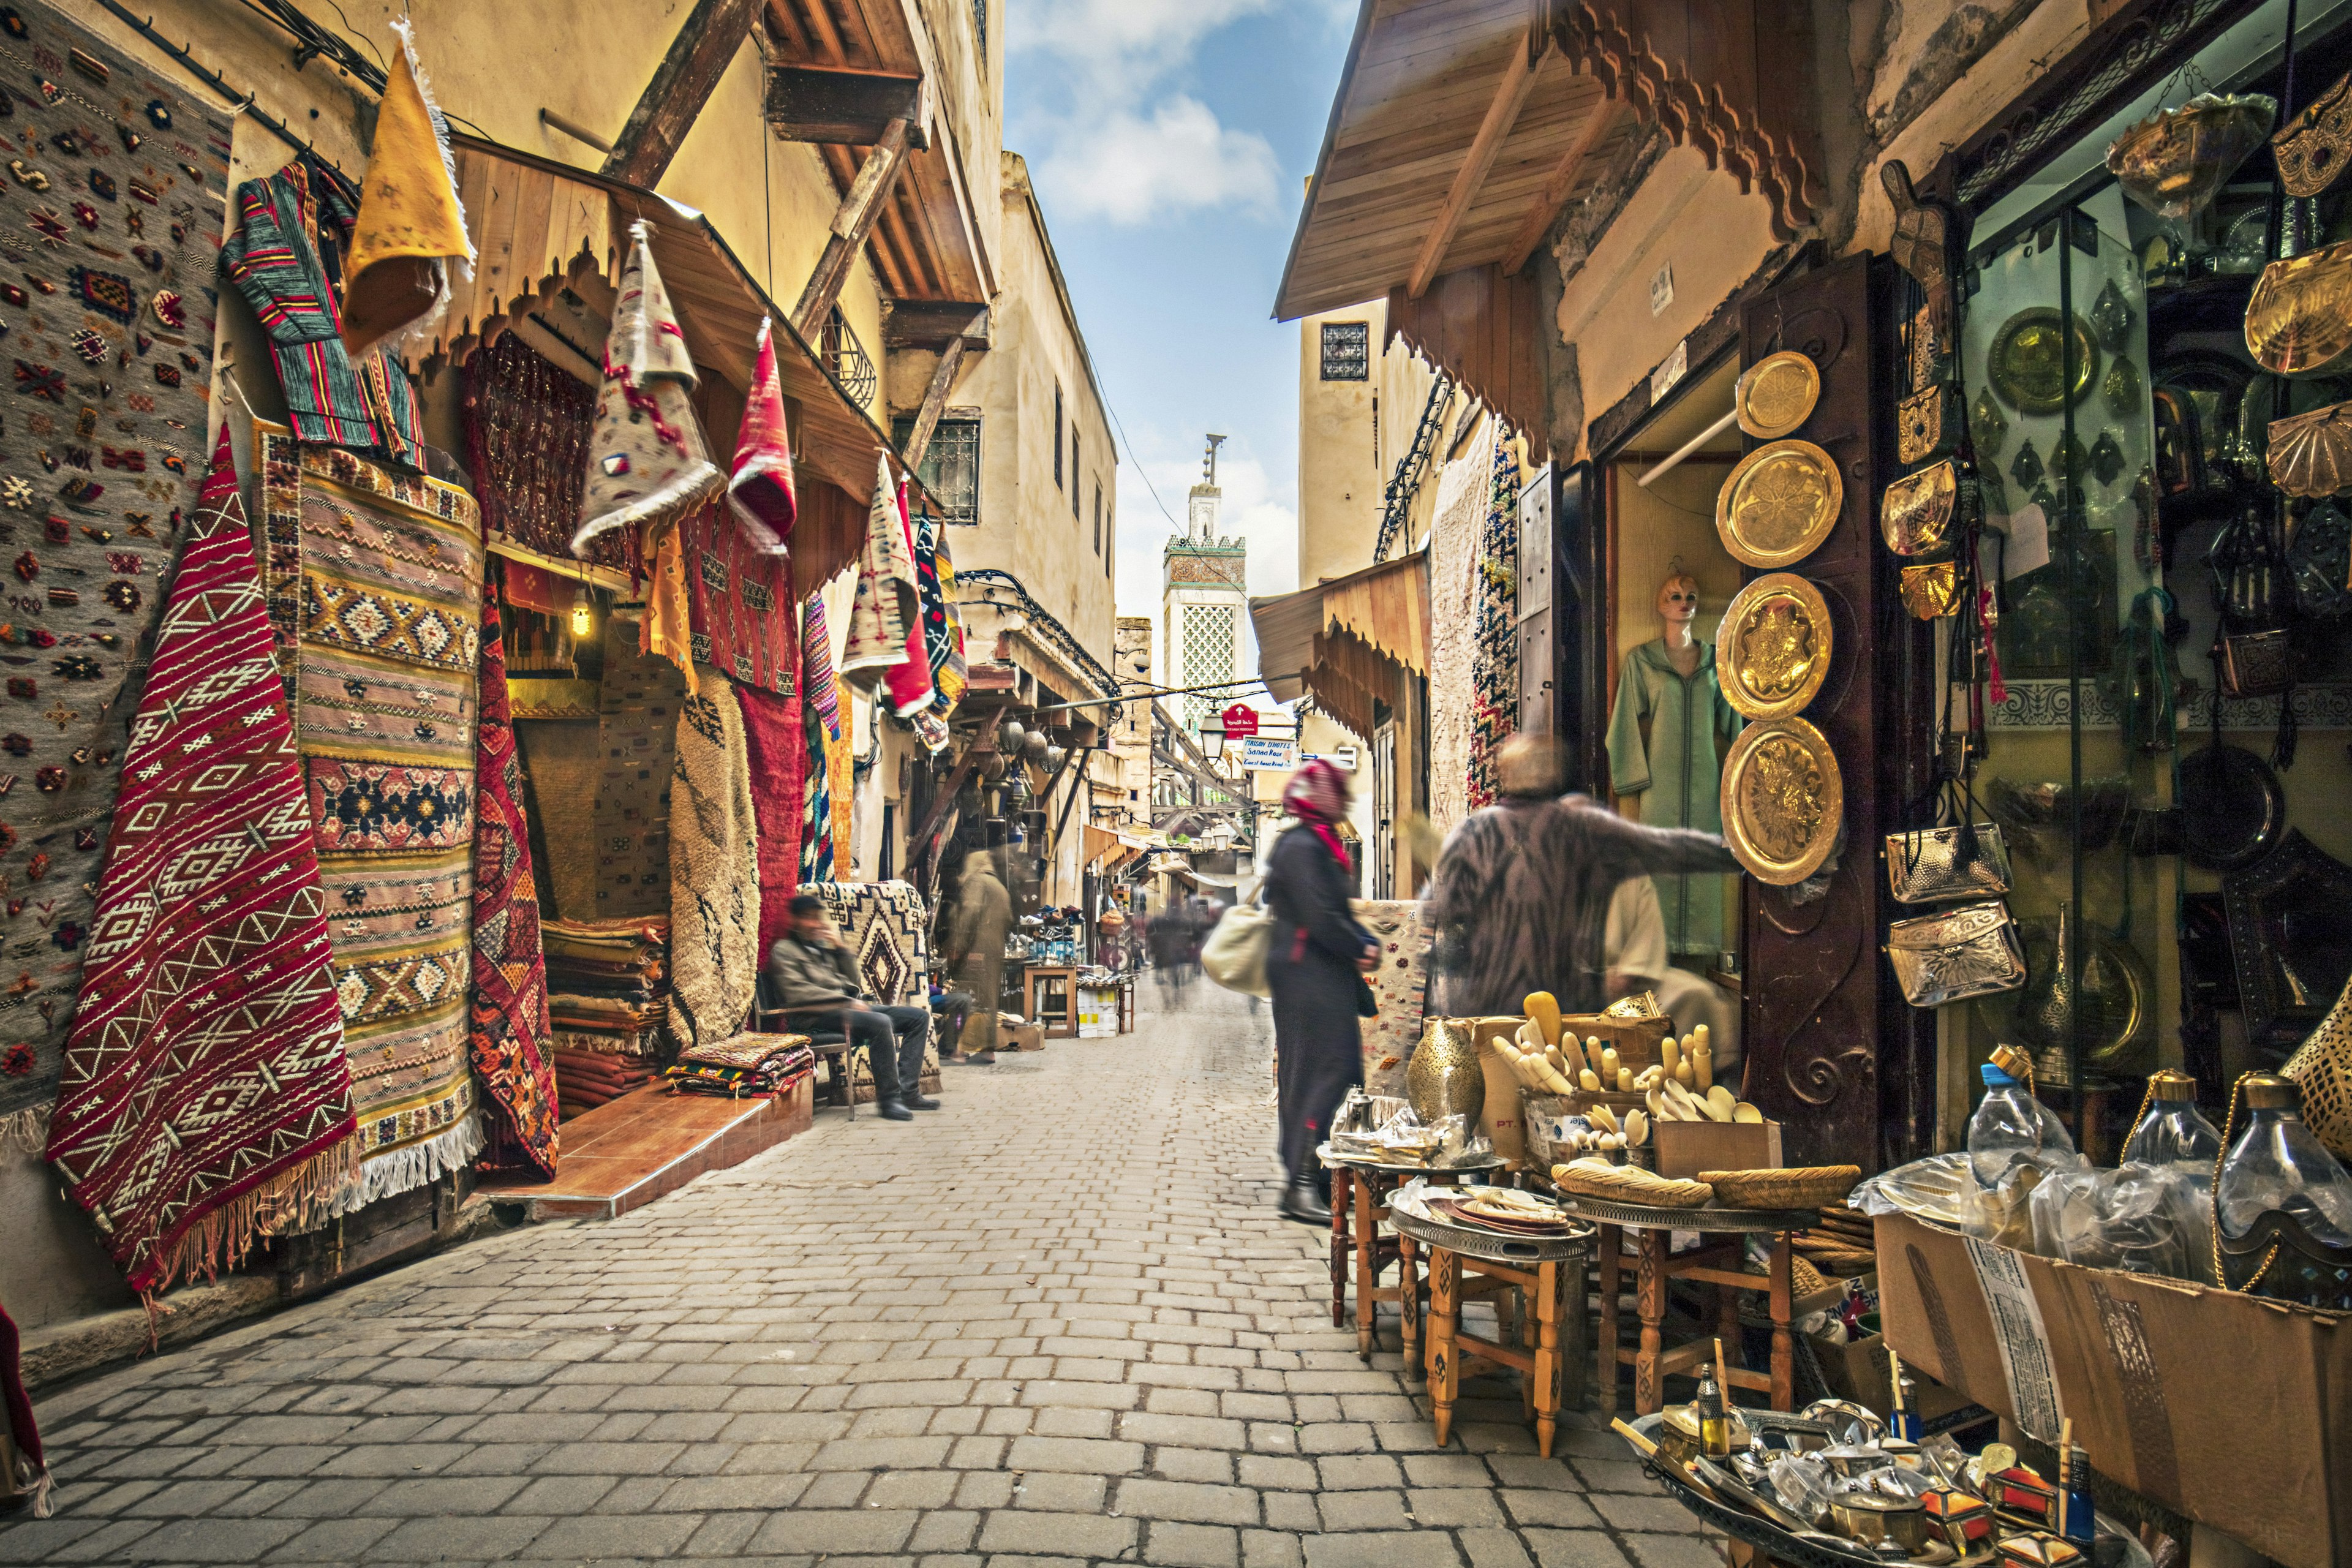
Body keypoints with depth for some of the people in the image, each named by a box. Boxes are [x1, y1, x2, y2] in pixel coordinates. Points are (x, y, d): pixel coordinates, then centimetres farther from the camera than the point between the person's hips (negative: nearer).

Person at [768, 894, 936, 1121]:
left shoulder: (823, 945, 24)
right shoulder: (784, 950, 1)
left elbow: (853, 981, 19)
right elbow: (797, 994, -13)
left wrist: (841, 948, 5)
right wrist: (848, 1001, -15)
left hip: (847, 1006, 9)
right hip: (816, 1016, -9)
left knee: (920, 1017, -2)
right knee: (880, 1022, -35)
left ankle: (908, 1092, -11)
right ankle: (888, 1099, -26)